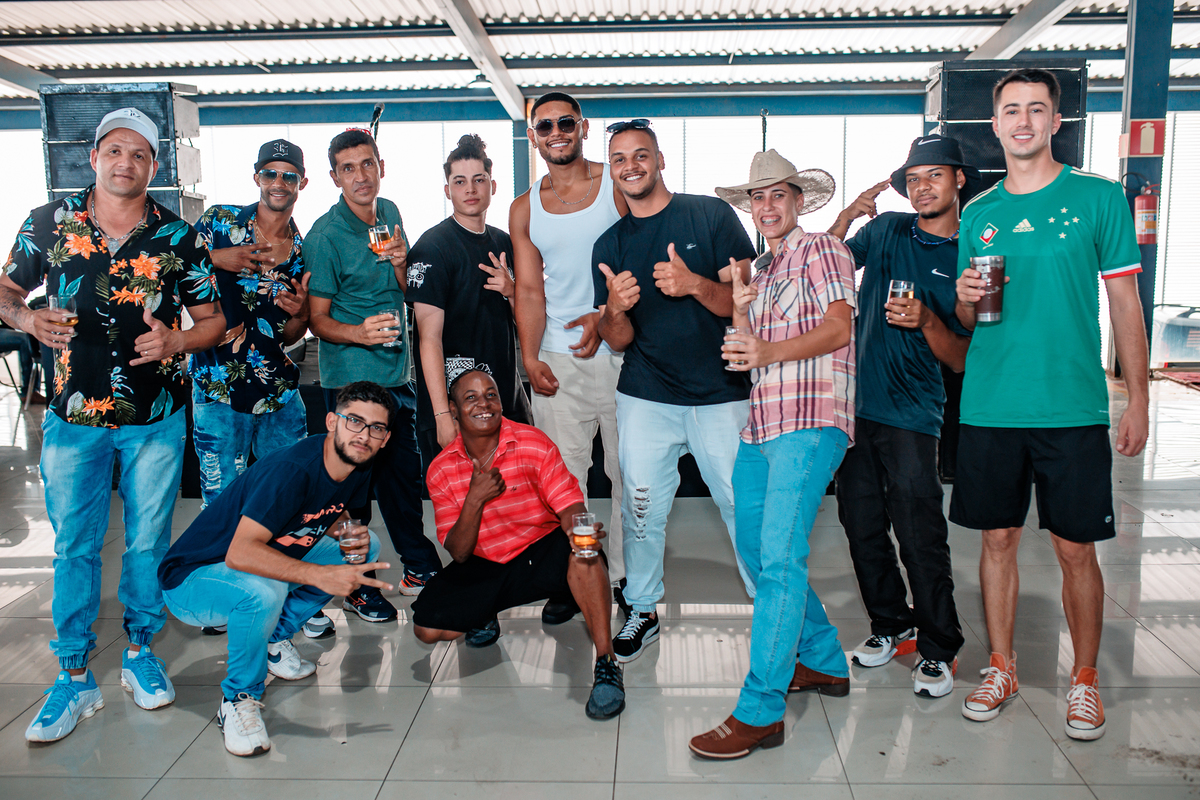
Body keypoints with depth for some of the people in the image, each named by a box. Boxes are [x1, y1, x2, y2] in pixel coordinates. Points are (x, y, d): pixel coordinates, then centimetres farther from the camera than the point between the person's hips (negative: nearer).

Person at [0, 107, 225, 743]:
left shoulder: (179, 238, -2)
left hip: (156, 419, 0)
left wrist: (177, 340, -18)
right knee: (73, 547, 7)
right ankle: (75, 677, 20)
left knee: (148, 541, 11)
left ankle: (139, 650, 30)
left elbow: (213, 321, 3)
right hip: (73, 416, 0)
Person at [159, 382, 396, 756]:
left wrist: (351, 531, -13)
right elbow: (240, 553, -39)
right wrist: (320, 575, -47)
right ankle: (238, 700, -11)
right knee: (265, 590, -39)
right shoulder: (291, 469, -31)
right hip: (192, 578, -8)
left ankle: (274, 638, 9)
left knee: (366, 548, 2)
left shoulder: (359, 468, -7)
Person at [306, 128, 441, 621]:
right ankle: (356, 587, 19)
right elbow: (317, 319, -10)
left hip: (397, 371, 6)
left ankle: (420, 566, 33)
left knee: (404, 472, 16)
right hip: (351, 379, -6)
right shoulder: (325, 235, -13)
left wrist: (400, 263, -8)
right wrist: (359, 333, -30)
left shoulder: (390, 214, 7)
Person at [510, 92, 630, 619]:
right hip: (558, 360, 2)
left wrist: (606, 316, -12)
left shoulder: (618, 187, 2)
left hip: (619, 351, -2)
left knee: (628, 472, 4)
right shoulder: (525, 209, 11)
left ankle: (626, 576, 18)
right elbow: (530, 289, 7)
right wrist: (530, 358, -4)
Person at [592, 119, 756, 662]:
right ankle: (642, 611, 23)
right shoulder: (610, 245, 9)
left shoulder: (712, 216, 0)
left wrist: (695, 285, -23)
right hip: (645, 397, 3)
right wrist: (615, 310, -16)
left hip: (722, 395, -2)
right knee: (641, 508, 4)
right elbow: (618, 341, 7)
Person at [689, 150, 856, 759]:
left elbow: (839, 327, -11)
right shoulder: (759, 268, 25)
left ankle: (760, 712, -13)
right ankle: (823, 662, 27)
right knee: (756, 553, 11)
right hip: (759, 423, 9)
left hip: (810, 421, -8)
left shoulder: (821, 249, 3)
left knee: (779, 557, -15)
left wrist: (770, 352, -25)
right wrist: (739, 311, 1)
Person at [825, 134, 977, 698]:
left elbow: (960, 360, 0)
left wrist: (927, 322, -19)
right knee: (862, 527, 11)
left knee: (919, 536, -3)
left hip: (911, 416, -3)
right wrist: (846, 219, -7)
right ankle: (891, 625, 30)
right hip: (855, 400, 4)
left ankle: (938, 648, 15)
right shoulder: (885, 230, 11)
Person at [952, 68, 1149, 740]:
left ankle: (1085, 680, 22)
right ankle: (1002, 667, 24)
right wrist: (965, 299, -8)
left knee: (1077, 549, 4)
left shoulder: (1099, 198, 2)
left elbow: (1126, 304, 2)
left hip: (1073, 408, -2)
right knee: (999, 539, 9)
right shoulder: (978, 214, 10)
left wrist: (1138, 399, -2)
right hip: (989, 407, 3)